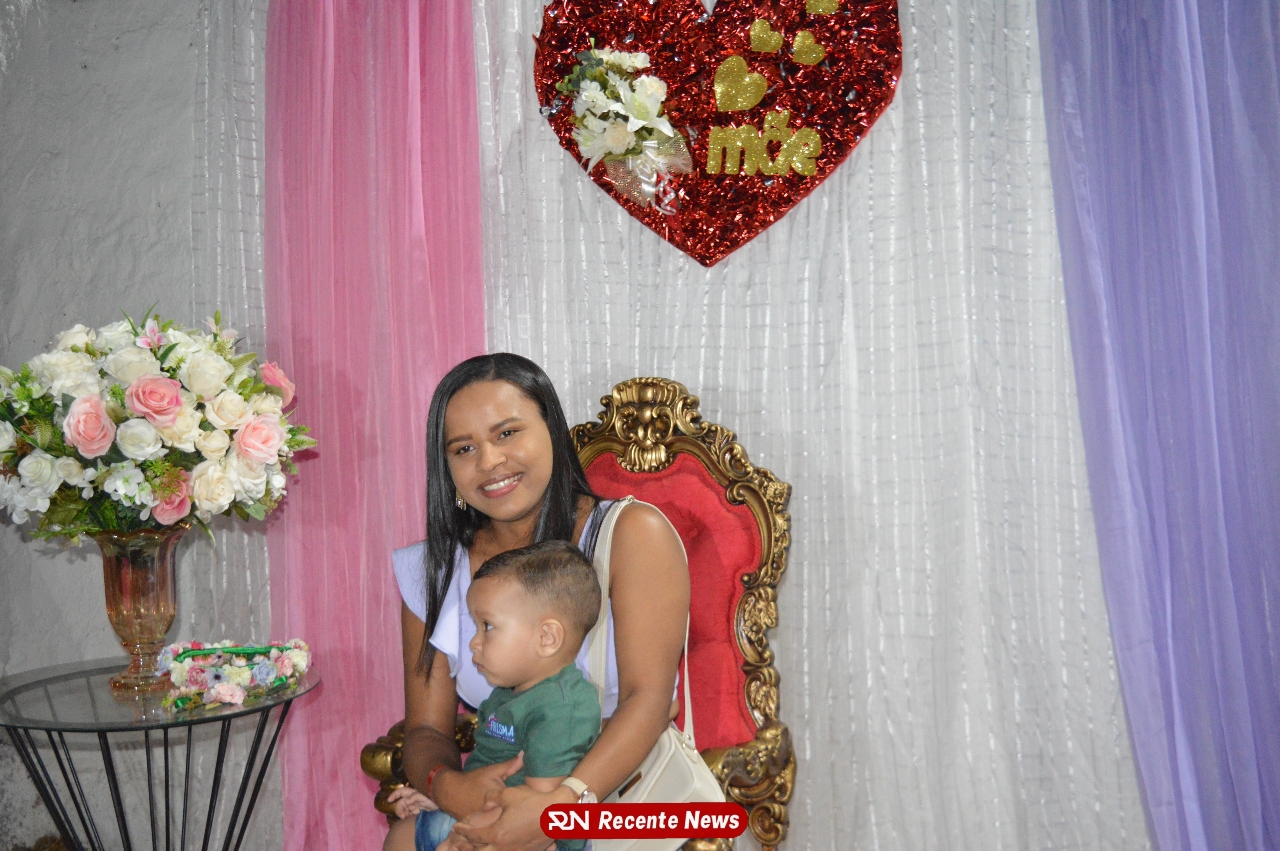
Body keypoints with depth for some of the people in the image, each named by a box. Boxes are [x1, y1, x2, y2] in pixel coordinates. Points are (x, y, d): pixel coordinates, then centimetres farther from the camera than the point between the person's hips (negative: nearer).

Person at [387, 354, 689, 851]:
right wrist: (448, 786, -20)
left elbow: (648, 698, -15)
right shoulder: (434, 573, 5)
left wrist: (559, 805, -29)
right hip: (499, 796, 3)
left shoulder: (631, 533, -7)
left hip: (635, 798, -3)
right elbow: (426, 729, 3)